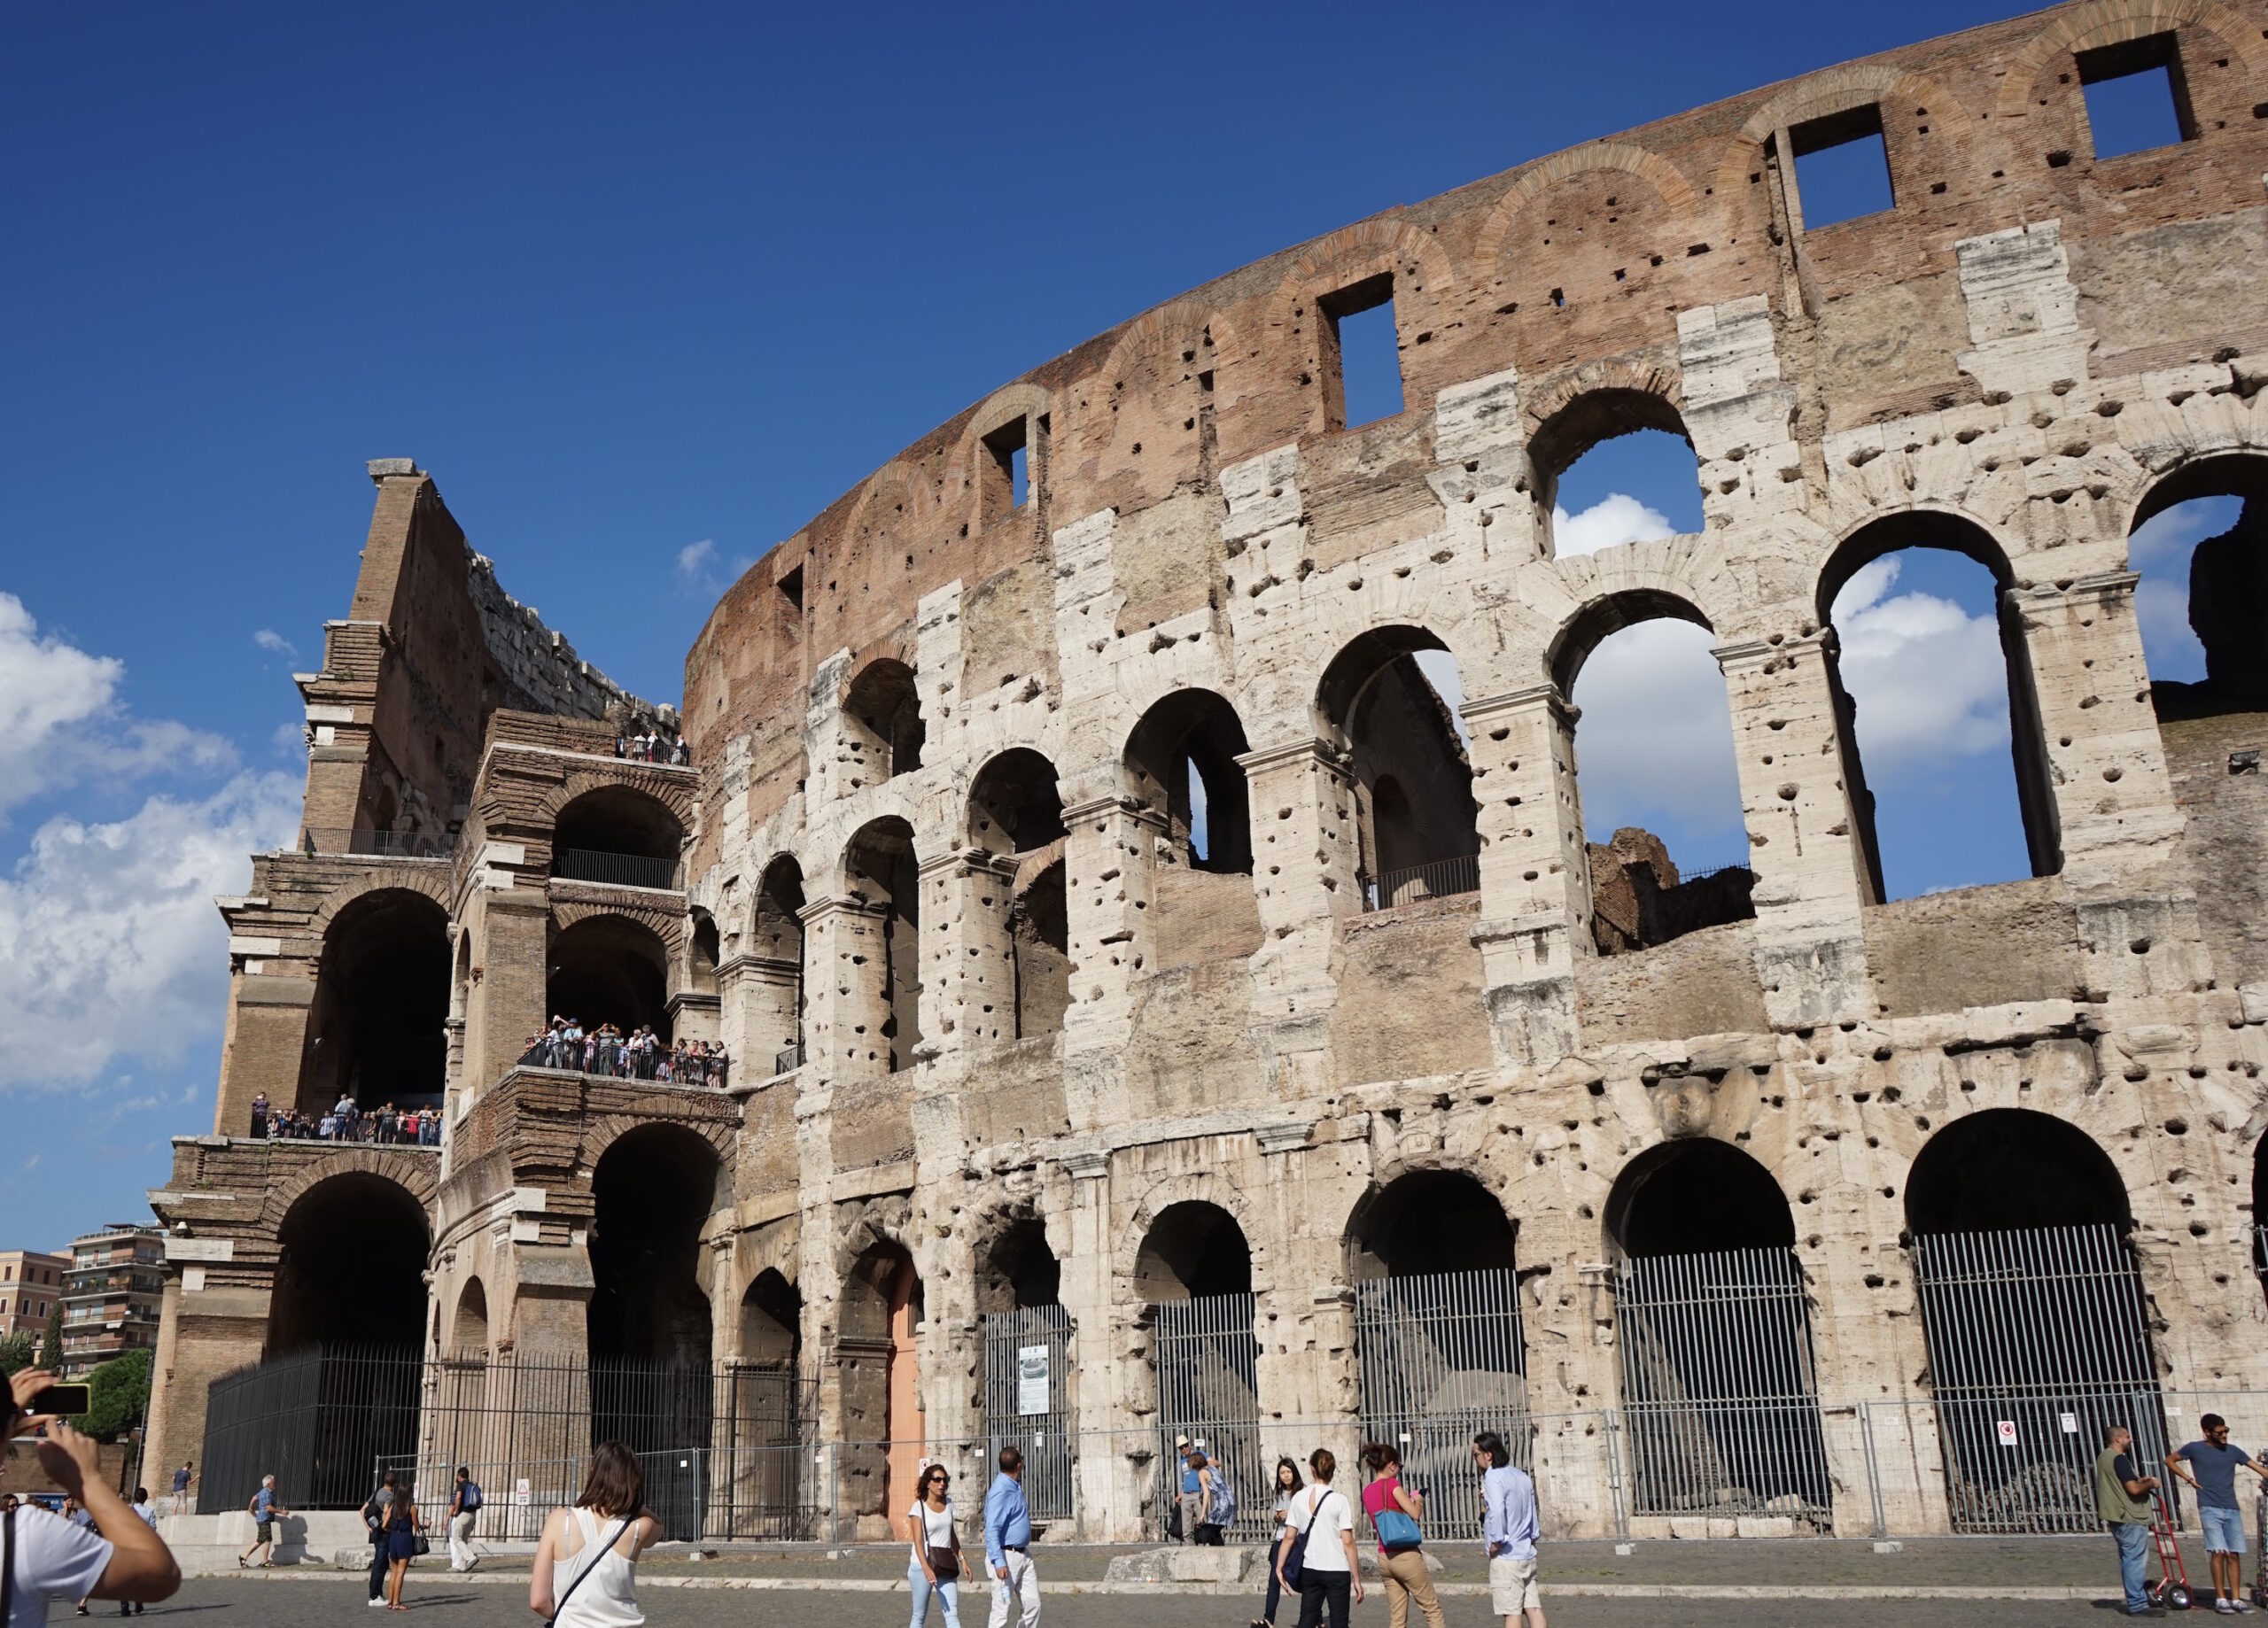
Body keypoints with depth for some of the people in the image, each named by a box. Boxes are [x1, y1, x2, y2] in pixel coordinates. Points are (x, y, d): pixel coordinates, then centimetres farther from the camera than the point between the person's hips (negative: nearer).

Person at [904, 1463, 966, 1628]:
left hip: (946, 1567, 4)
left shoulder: (948, 1503, 9)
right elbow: (918, 1541, -18)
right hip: (923, 1566, -4)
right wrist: (926, 1568, -31)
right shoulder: (918, 1507, -8)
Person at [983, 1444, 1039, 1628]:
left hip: (1023, 1554, 9)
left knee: (1033, 1604, 8)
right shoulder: (1001, 1492, -20)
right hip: (1006, 1556, -9)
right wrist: (999, 1562, -32)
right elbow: (991, 1530, -25)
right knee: (1002, 1609, -4)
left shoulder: (1015, 1485, 10)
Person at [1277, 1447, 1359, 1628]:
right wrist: (1357, 1579, -5)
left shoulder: (1300, 1498, 1)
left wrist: (1279, 1568, 8)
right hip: (1337, 1570, -3)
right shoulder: (1339, 1499, -8)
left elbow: (1289, 1537, 0)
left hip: (1309, 1570, 3)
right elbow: (1348, 1542, -10)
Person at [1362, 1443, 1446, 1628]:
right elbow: (1415, 1514, -18)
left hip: (1384, 1557, 7)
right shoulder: (1392, 1484, -12)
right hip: (1406, 1556, -7)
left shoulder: (1367, 1492, 9)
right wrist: (1418, 1500, 4)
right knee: (1432, 1608, 5)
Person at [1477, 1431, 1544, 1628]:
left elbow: (1497, 1511, -28)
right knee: (1533, 1608, 5)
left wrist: (1497, 1541, -17)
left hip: (1506, 1555, -8)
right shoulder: (1522, 1476, 13)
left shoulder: (1494, 1477, -13)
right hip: (1527, 1553, 8)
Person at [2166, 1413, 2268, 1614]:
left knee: (2234, 1554, 2)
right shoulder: (2195, 1449, 2)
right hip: (2209, 1509, -3)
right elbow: (2169, 1460, 13)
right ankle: (2220, 1599, -7)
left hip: (2231, 1510, 3)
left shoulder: (2233, 1452, 10)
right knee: (2218, 1551, -13)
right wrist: (2189, 1479, 3)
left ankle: (2236, 1599, 9)